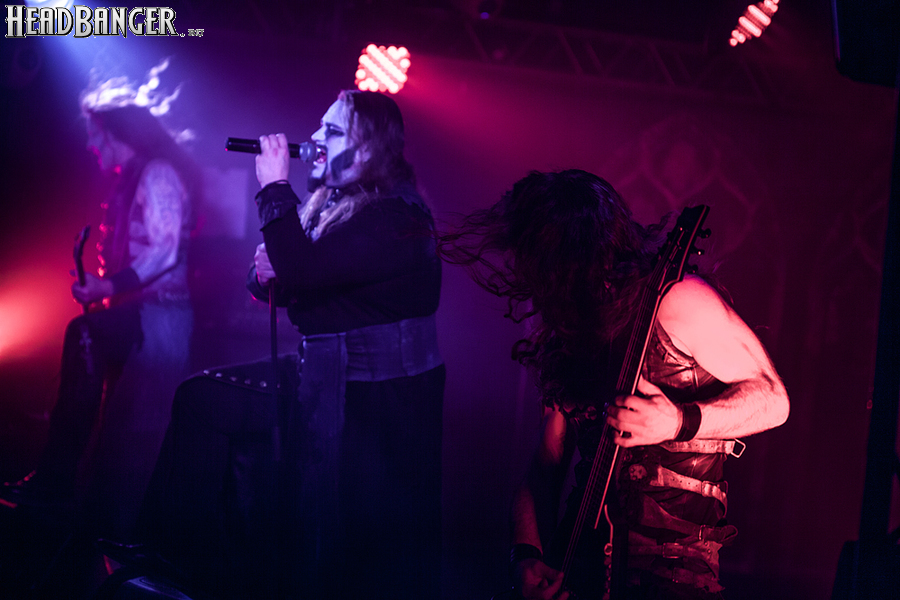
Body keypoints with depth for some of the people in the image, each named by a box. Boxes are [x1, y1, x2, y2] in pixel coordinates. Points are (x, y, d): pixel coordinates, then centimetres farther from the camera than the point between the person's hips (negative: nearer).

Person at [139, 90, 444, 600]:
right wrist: (266, 273, -5)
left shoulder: (397, 216, -17)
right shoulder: (328, 205, 9)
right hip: (323, 374, 8)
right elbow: (285, 285, 17)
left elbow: (303, 271, -27)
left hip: (379, 397, -8)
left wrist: (276, 188, -17)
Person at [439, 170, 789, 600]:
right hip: (585, 551, 5)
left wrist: (679, 421, -20)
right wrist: (527, 555, -3)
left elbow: (773, 399, -3)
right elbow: (546, 467, 13)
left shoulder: (677, 303, -9)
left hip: (674, 559, -5)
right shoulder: (565, 340, 11)